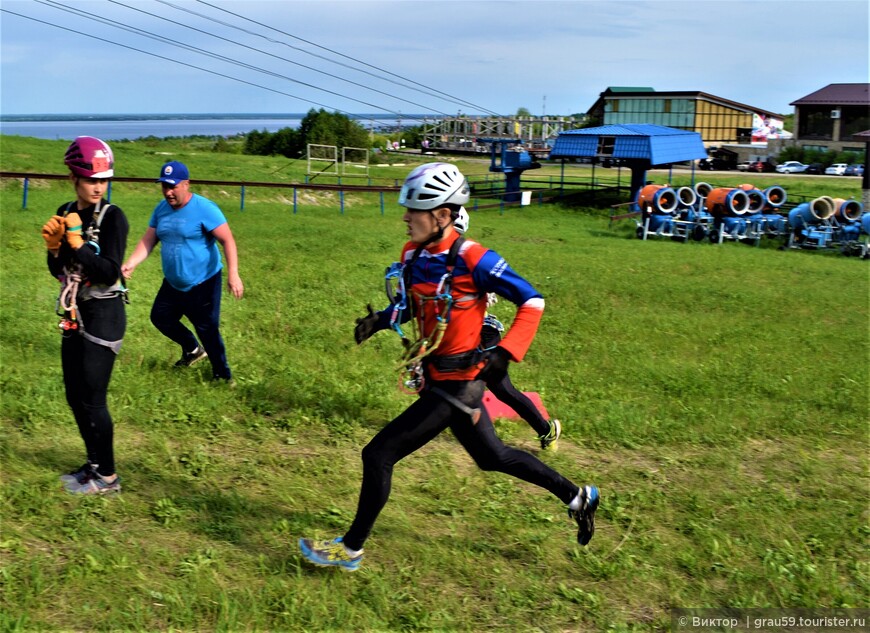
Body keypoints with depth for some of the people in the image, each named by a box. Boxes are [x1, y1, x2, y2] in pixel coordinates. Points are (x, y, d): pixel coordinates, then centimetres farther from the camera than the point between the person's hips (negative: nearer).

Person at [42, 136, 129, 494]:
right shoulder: (65, 213, 6)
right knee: (74, 396, 13)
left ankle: (107, 477, 11)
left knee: (92, 399, -3)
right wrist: (54, 245, -9)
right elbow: (58, 272, 10)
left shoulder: (112, 217, -13)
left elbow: (110, 273, -21)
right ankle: (94, 464, 29)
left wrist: (77, 242, -25)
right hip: (74, 313, 7)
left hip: (104, 314, -7)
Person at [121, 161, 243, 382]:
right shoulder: (161, 209, 3)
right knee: (160, 318, 18)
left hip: (203, 283, -7)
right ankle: (193, 349, 39)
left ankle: (223, 374, 14)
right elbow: (148, 240, 6)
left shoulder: (204, 209, -19)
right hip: (173, 284, 8)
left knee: (207, 329, -5)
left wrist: (233, 274, -33)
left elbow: (227, 240, -23)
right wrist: (130, 264, -9)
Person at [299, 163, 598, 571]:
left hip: (455, 383, -9)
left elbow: (531, 301, -16)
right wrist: (380, 320, -2)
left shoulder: (471, 260, -21)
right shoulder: (413, 254, 2)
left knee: (378, 455, -3)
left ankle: (350, 549, 15)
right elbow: (408, 304, 17)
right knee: (492, 457, 22)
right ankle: (577, 497, 38)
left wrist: (506, 353, -25)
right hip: (438, 378, 9)